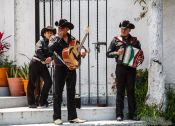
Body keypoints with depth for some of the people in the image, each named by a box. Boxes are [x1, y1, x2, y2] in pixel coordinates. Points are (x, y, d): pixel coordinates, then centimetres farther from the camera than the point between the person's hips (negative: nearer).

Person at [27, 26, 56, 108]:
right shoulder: (41, 42, -6)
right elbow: (38, 51, -22)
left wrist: (50, 58, -22)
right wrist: (44, 59, -26)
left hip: (43, 65, 5)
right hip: (35, 63, -5)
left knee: (48, 81, -6)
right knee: (32, 83, -1)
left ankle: (42, 101, 4)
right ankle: (31, 103, 7)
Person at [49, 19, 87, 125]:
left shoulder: (72, 39, 9)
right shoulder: (56, 40, -4)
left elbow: (80, 46, 14)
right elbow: (50, 49, -21)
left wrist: (82, 50, -9)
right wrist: (59, 39, -23)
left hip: (72, 68, 4)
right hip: (60, 68, -4)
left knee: (71, 92, 9)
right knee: (58, 92, -1)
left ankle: (73, 117, 14)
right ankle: (57, 117, 3)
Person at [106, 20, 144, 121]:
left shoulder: (135, 41, 8)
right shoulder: (116, 40, 6)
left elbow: (140, 53, 12)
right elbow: (108, 54, 5)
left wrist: (141, 58, -10)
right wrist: (117, 53, -12)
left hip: (131, 68, 1)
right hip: (120, 68, -1)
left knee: (131, 91, 2)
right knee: (120, 91, -1)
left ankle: (132, 114, 6)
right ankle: (119, 114, 0)